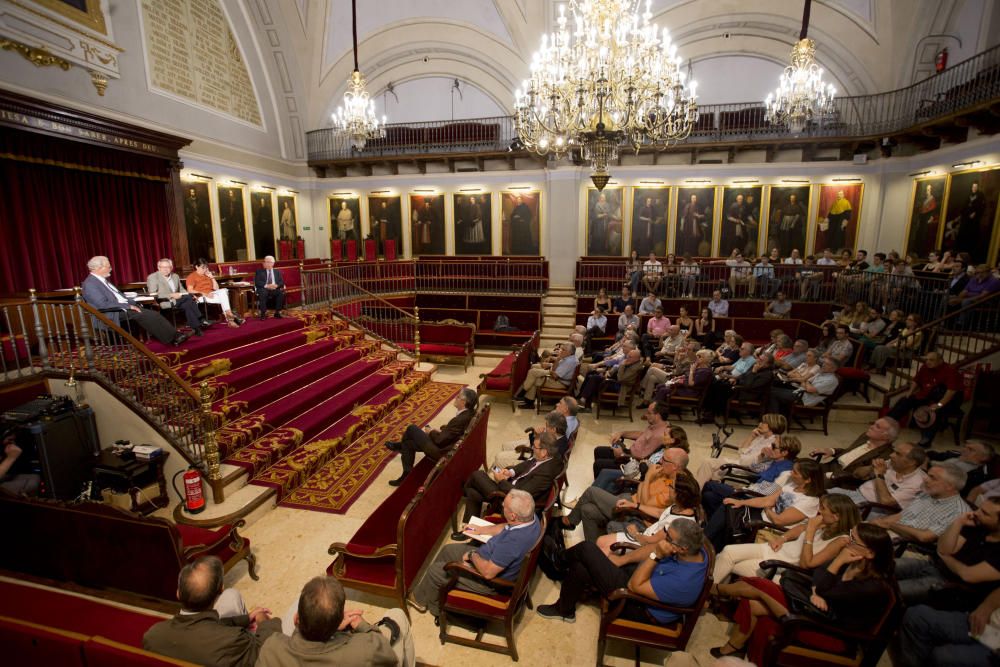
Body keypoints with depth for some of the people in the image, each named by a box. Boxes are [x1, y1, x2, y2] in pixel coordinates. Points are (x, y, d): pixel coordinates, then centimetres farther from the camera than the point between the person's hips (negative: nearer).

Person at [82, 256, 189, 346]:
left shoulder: (104, 280, 16)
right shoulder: (90, 284, -12)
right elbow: (103, 304, -21)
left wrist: (133, 302, 5)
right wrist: (128, 306, -20)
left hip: (122, 307, 8)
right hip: (111, 315, -8)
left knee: (153, 314, -12)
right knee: (144, 315, -25)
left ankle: (174, 335, -19)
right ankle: (173, 337, -23)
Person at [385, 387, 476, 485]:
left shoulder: (461, 419, -32)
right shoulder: (469, 412, -5)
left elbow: (440, 440, -24)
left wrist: (431, 432, -6)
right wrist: (440, 431, 3)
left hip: (442, 451, -9)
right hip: (448, 445, 9)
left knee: (412, 428, 4)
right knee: (408, 443, 19)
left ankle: (399, 445, 28)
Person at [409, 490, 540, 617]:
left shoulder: (513, 542, -41)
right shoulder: (530, 516, -16)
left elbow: (488, 572, -31)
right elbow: (506, 527, 7)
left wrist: (472, 555, -14)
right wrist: (481, 530, 5)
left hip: (490, 580, -8)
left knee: (435, 570, 6)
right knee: (448, 550, 20)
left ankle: (420, 599, 38)